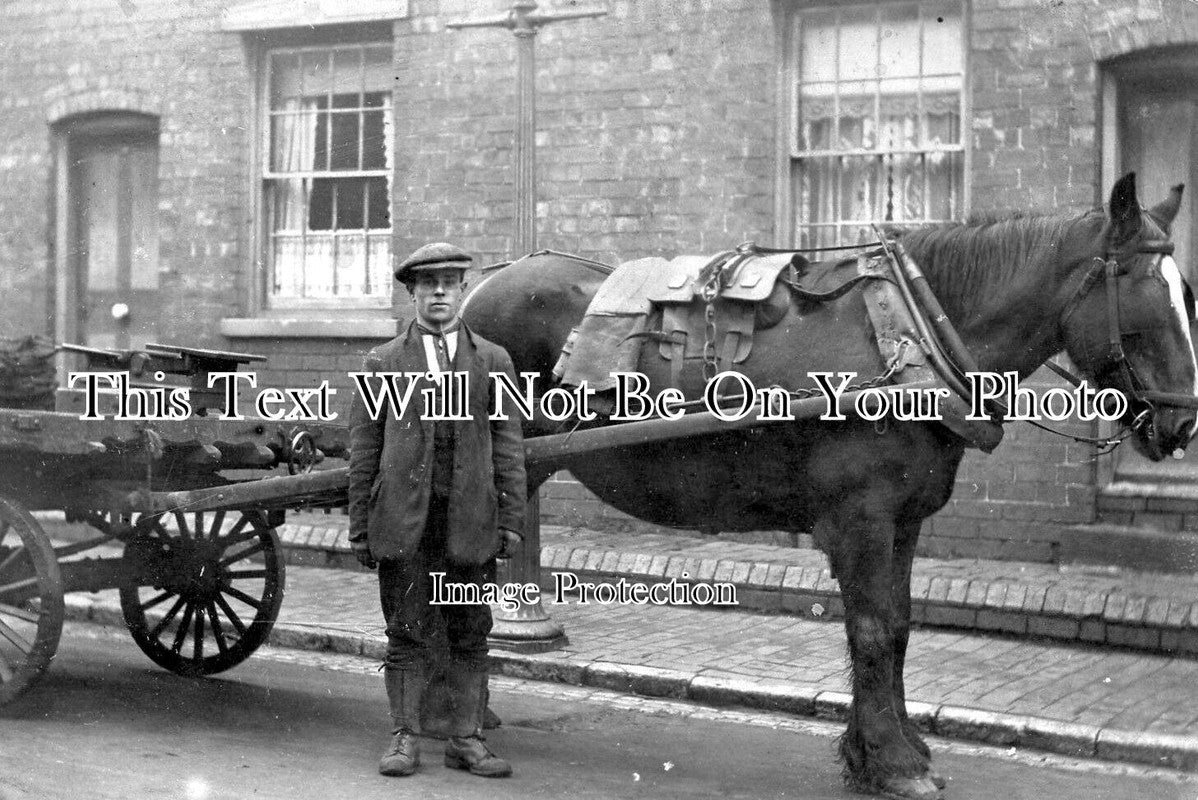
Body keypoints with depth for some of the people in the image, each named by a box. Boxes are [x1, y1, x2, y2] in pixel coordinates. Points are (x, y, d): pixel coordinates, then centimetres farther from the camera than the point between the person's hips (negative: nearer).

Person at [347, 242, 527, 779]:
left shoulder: (493, 362, 9)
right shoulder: (383, 362, 7)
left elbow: (507, 447, 7)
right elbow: (363, 449, 6)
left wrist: (511, 520, 0)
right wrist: (360, 527, 2)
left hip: (470, 522, 1)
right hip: (403, 522, -1)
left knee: (470, 637, 5)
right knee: (407, 636, 2)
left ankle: (466, 740, 14)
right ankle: (404, 740, 11)